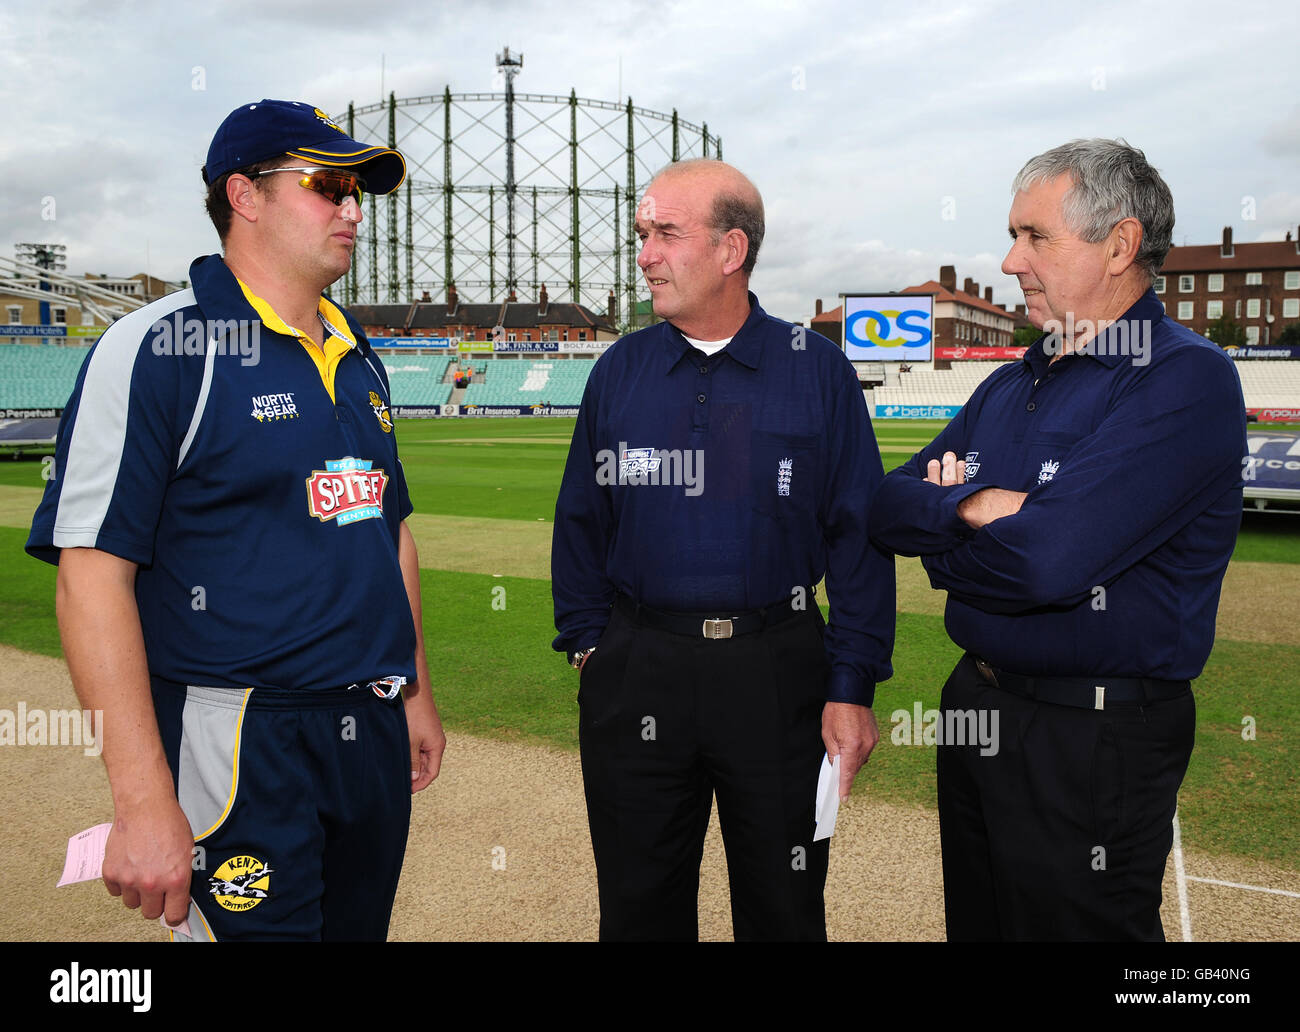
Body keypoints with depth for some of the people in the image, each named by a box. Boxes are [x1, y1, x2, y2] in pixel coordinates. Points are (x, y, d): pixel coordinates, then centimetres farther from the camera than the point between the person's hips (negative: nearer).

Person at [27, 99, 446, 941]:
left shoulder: (359, 358, 12)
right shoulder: (157, 350, -11)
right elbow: (93, 572, -17)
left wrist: (417, 691, 19)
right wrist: (144, 801, -22)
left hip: (375, 736, 7)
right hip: (240, 753, -7)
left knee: (363, 925, 18)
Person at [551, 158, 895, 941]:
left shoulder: (817, 369, -3)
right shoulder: (620, 371, 4)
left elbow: (859, 534, -3)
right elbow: (581, 523, 10)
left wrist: (853, 686, -7)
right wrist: (588, 642, 4)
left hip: (778, 671, -2)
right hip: (638, 672, 2)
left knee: (784, 907, 14)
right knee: (640, 906, 16)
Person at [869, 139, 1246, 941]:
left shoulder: (1187, 380, -16)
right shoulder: (1011, 385, 10)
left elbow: (1046, 561, -27)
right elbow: (886, 503, 5)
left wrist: (944, 526, -7)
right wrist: (973, 507, -16)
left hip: (1093, 746, -8)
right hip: (977, 707, 8)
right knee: (978, 923, 22)